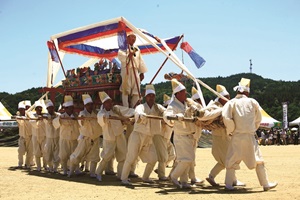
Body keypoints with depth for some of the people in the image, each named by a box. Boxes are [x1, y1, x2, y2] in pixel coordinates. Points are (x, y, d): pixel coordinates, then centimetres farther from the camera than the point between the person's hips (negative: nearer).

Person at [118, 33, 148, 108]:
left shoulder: (137, 49, 23)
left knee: (136, 91, 3)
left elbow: (140, 61, 21)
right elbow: (120, 56, -14)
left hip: (135, 71, 6)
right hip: (126, 71, -6)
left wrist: (142, 72, 15)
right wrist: (128, 55, -28)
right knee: (125, 91, -7)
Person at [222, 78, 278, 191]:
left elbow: (226, 117, -13)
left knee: (232, 160, 10)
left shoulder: (232, 102, 1)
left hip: (236, 136, 0)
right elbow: (258, 119, 14)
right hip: (250, 136, 0)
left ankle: (229, 184, 8)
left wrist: (230, 130, 0)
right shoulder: (252, 102, 7)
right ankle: (265, 184, 13)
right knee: (258, 160, 9)